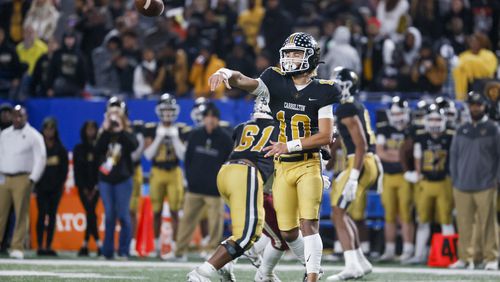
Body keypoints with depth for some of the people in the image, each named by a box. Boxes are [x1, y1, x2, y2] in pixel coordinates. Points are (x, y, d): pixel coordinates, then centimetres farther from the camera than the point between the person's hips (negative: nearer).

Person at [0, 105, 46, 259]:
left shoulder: (34, 136, 0)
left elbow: (40, 159, -4)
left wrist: (32, 179, -11)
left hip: (22, 179, -4)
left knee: (21, 214, -6)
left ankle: (17, 248, -5)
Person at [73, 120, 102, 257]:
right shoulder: (78, 149, 7)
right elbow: (77, 169, 3)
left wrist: (96, 187, -8)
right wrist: (84, 188, -4)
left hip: (95, 186, 0)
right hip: (83, 186, 0)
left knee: (90, 214, -3)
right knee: (91, 213, -9)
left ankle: (85, 244, 4)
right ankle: (98, 244, -14)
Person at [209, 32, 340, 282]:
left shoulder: (320, 92, -5)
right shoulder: (277, 83, 2)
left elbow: (326, 136, -9)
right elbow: (244, 82, -13)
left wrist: (290, 146, -16)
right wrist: (226, 74, -36)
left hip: (308, 165, -3)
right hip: (282, 167, 3)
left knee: (308, 225, -14)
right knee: (288, 232, 8)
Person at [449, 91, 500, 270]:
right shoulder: (462, 130, 14)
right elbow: (454, 155, 18)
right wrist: (455, 179, 10)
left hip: (485, 186, -4)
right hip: (462, 186, 4)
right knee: (464, 225, 2)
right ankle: (465, 258, 7)